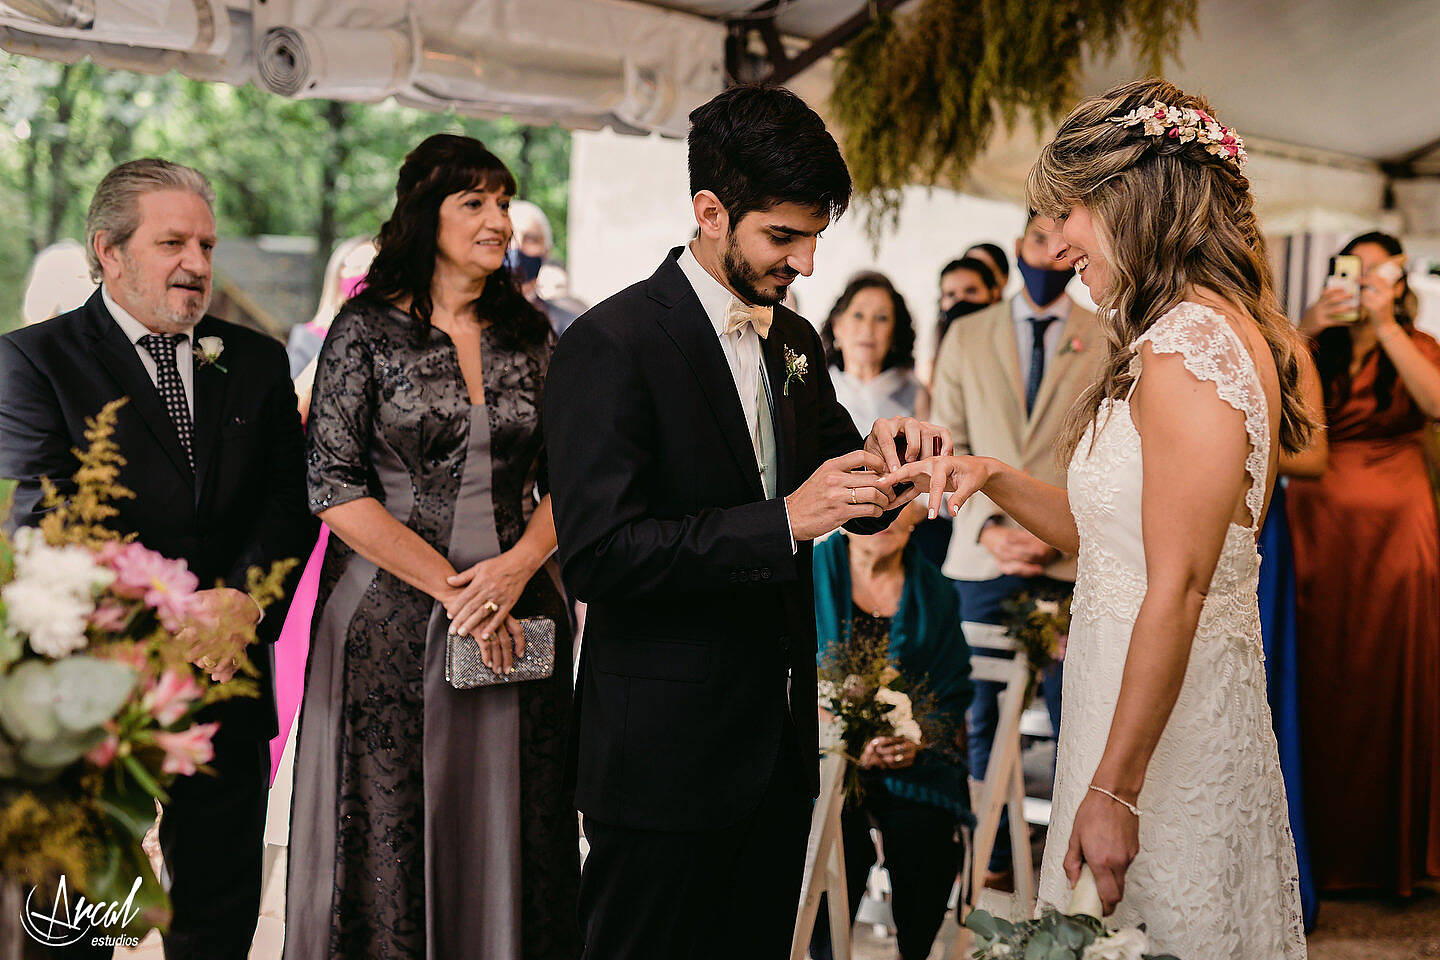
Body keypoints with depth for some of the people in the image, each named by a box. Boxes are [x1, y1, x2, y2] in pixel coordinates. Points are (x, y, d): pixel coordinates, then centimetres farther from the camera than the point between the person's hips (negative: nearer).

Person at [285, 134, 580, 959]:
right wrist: (451, 588, -12)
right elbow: (335, 489, -9)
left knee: (507, 834, 7)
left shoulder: (530, 335, 9)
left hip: (515, 619, 3)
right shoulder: (368, 330, -3)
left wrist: (517, 566, -10)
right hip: (393, 622, -3)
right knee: (389, 837, 3)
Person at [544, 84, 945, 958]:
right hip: (666, 754, -7)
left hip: (778, 745, 7)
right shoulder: (613, 344, -14)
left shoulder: (795, 343, 10)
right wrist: (784, 522, -26)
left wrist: (892, 457, -5)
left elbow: (847, 492, 19)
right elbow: (597, 553, -22)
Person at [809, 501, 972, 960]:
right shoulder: (813, 573, 2)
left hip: (913, 760, 2)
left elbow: (953, 692, 9)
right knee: (840, 843, -26)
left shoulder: (935, 592, 11)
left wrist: (918, 740, -12)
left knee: (926, 837, -21)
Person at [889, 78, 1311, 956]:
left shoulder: (1188, 347, -19)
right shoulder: (1217, 329, 13)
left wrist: (1113, 790, -22)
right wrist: (995, 479, 5)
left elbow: (1176, 588, -23)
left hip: (1166, 723, -9)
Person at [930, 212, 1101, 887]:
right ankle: (991, 862, 15)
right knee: (981, 718, 5)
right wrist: (986, 527, -7)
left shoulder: (1108, 342, 7)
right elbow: (950, 448, 7)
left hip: (1071, 560, -2)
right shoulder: (966, 337, 11)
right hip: (982, 557, 2)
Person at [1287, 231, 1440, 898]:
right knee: (1318, 684, 0)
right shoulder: (1317, 348, 10)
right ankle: (1318, 844, 9)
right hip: (1318, 525, 1)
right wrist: (1304, 334, -18)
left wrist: (1385, 326, -19)